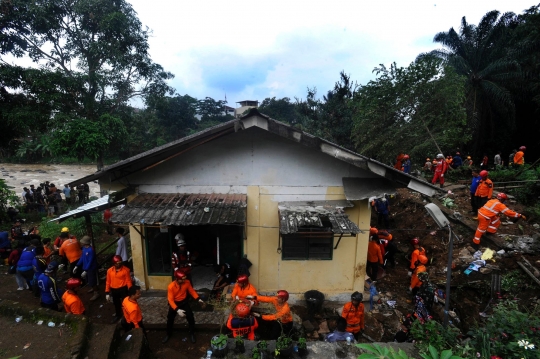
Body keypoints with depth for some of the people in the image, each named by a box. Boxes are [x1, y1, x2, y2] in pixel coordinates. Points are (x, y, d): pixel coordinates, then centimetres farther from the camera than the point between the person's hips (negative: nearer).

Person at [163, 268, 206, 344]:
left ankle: (192, 334, 22)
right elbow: (170, 300, -25)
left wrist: (199, 299, -16)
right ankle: (168, 334, 38)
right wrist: (177, 310, -35)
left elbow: (192, 291, -5)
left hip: (184, 302, 2)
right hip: (174, 303, -1)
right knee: (170, 319, 9)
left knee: (191, 318, -2)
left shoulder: (187, 282, -20)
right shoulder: (171, 286, -29)